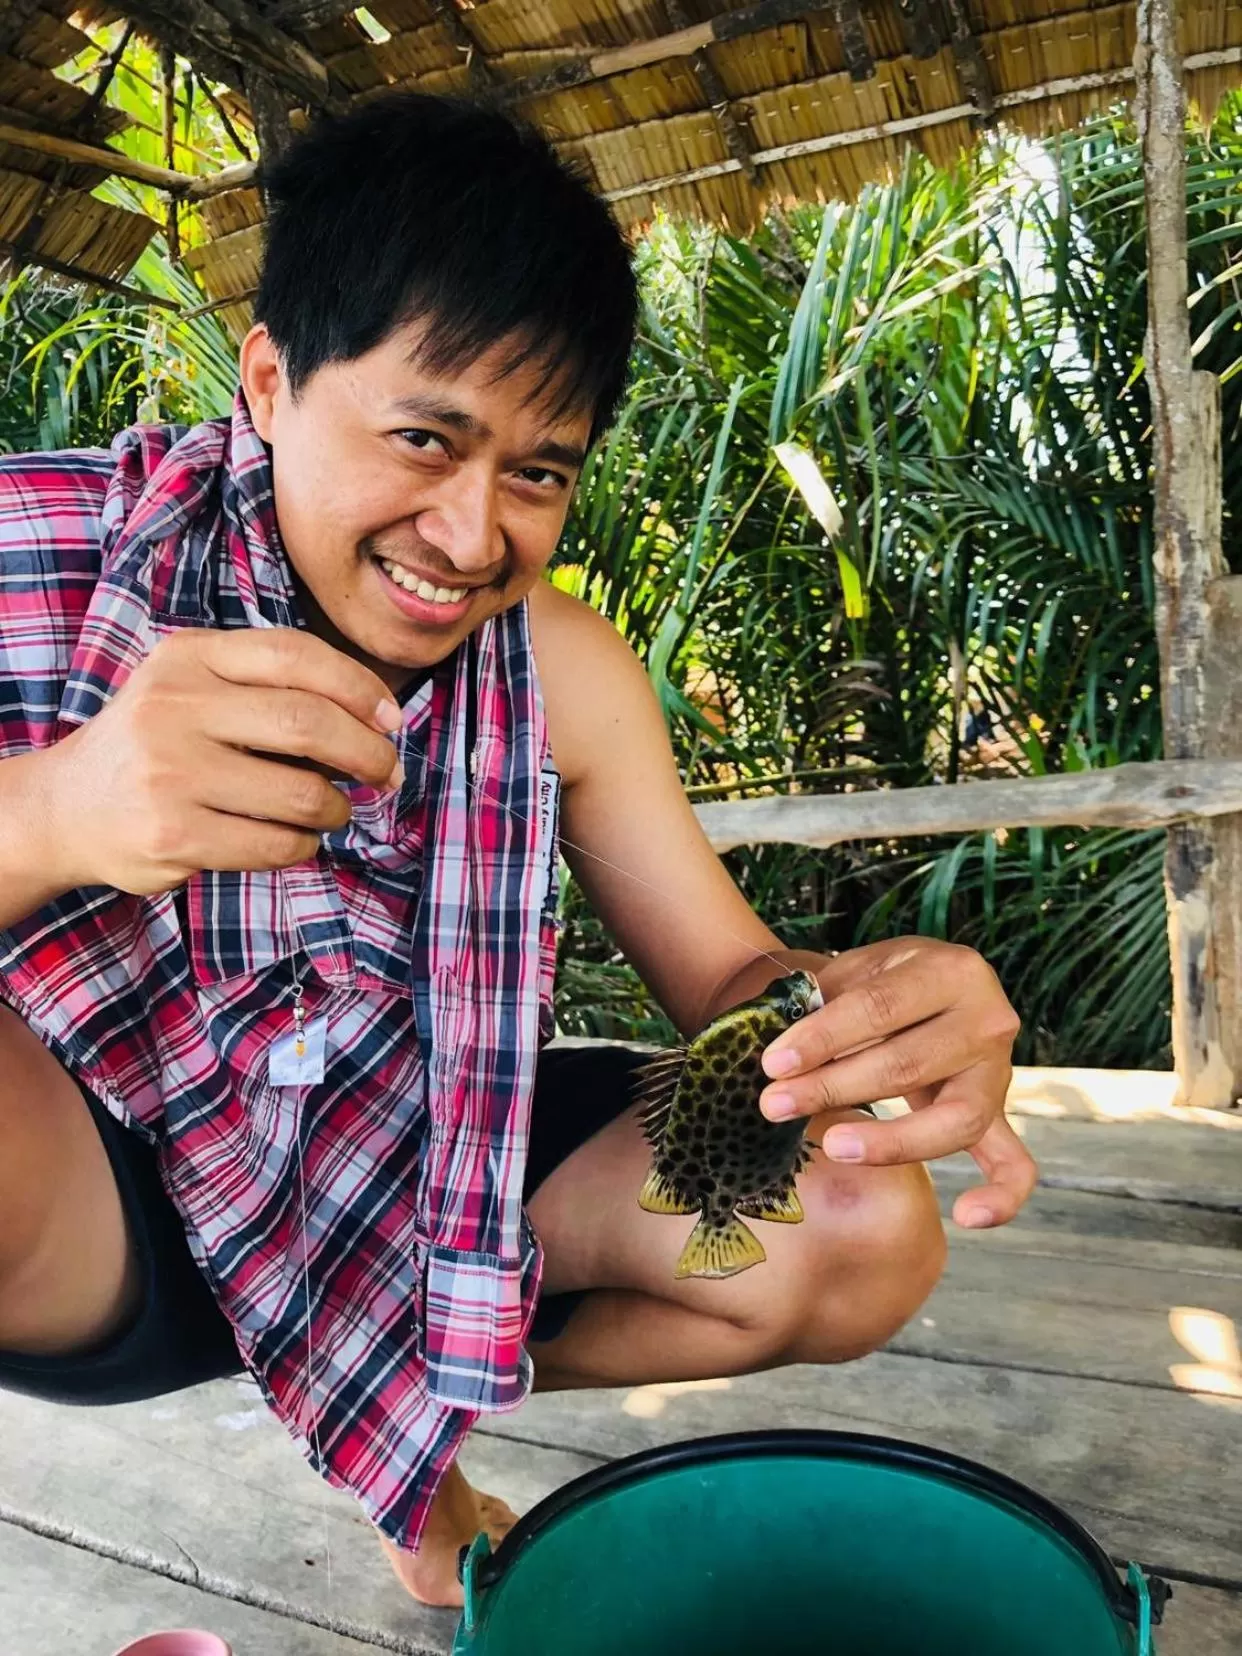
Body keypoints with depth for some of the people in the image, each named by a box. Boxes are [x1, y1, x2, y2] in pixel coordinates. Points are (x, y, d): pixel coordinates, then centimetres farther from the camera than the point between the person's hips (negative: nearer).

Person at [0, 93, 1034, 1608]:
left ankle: (418, 1409, 18)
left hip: (406, 1181, 4)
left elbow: (723, 974, -3)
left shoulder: (562, 673, -5)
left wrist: (870, 1008, -27)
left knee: (870, 1242, -7)